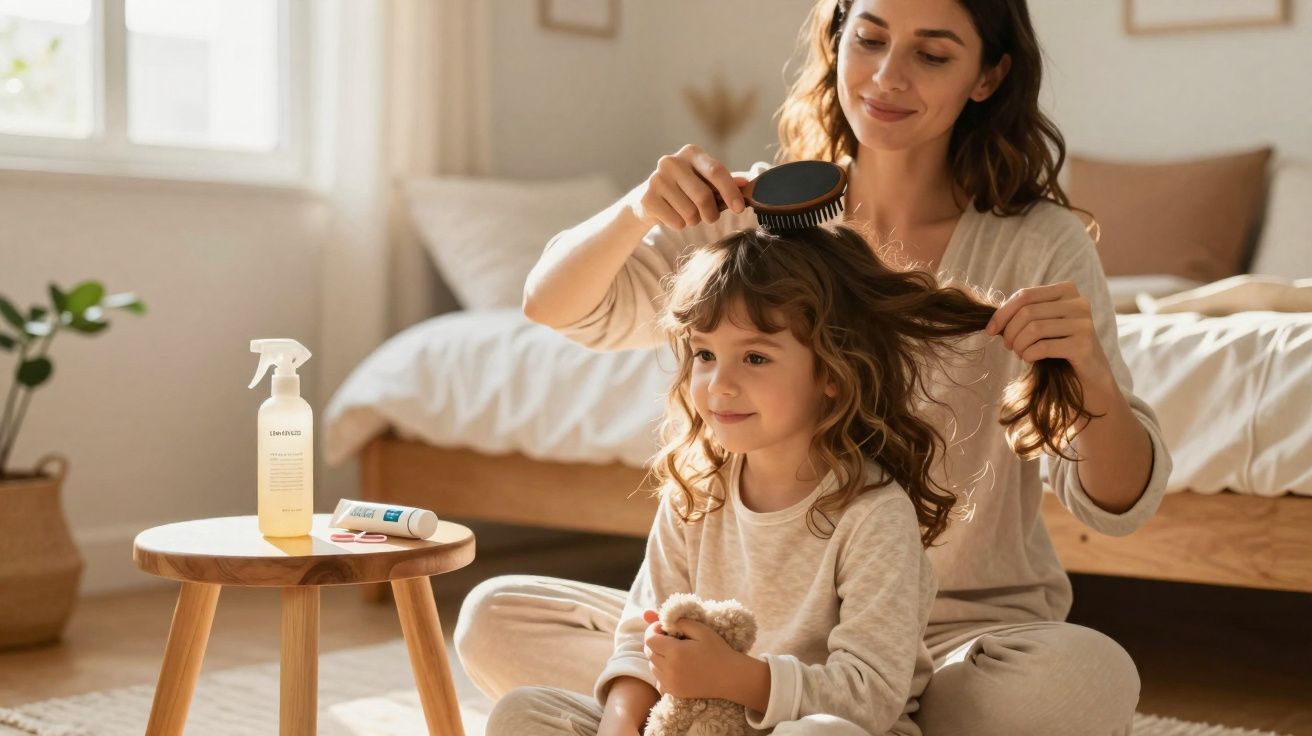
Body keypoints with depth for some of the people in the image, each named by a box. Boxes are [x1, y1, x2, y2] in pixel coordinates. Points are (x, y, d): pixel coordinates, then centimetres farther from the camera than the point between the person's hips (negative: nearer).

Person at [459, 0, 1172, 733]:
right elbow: (552, 306, -4)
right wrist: (635, 211, -25)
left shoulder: (1040, 245, -9)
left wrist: (1091, 376, -33)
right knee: (496, 618, -11)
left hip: (969, 628, -1)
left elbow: (1119, 505, -12)